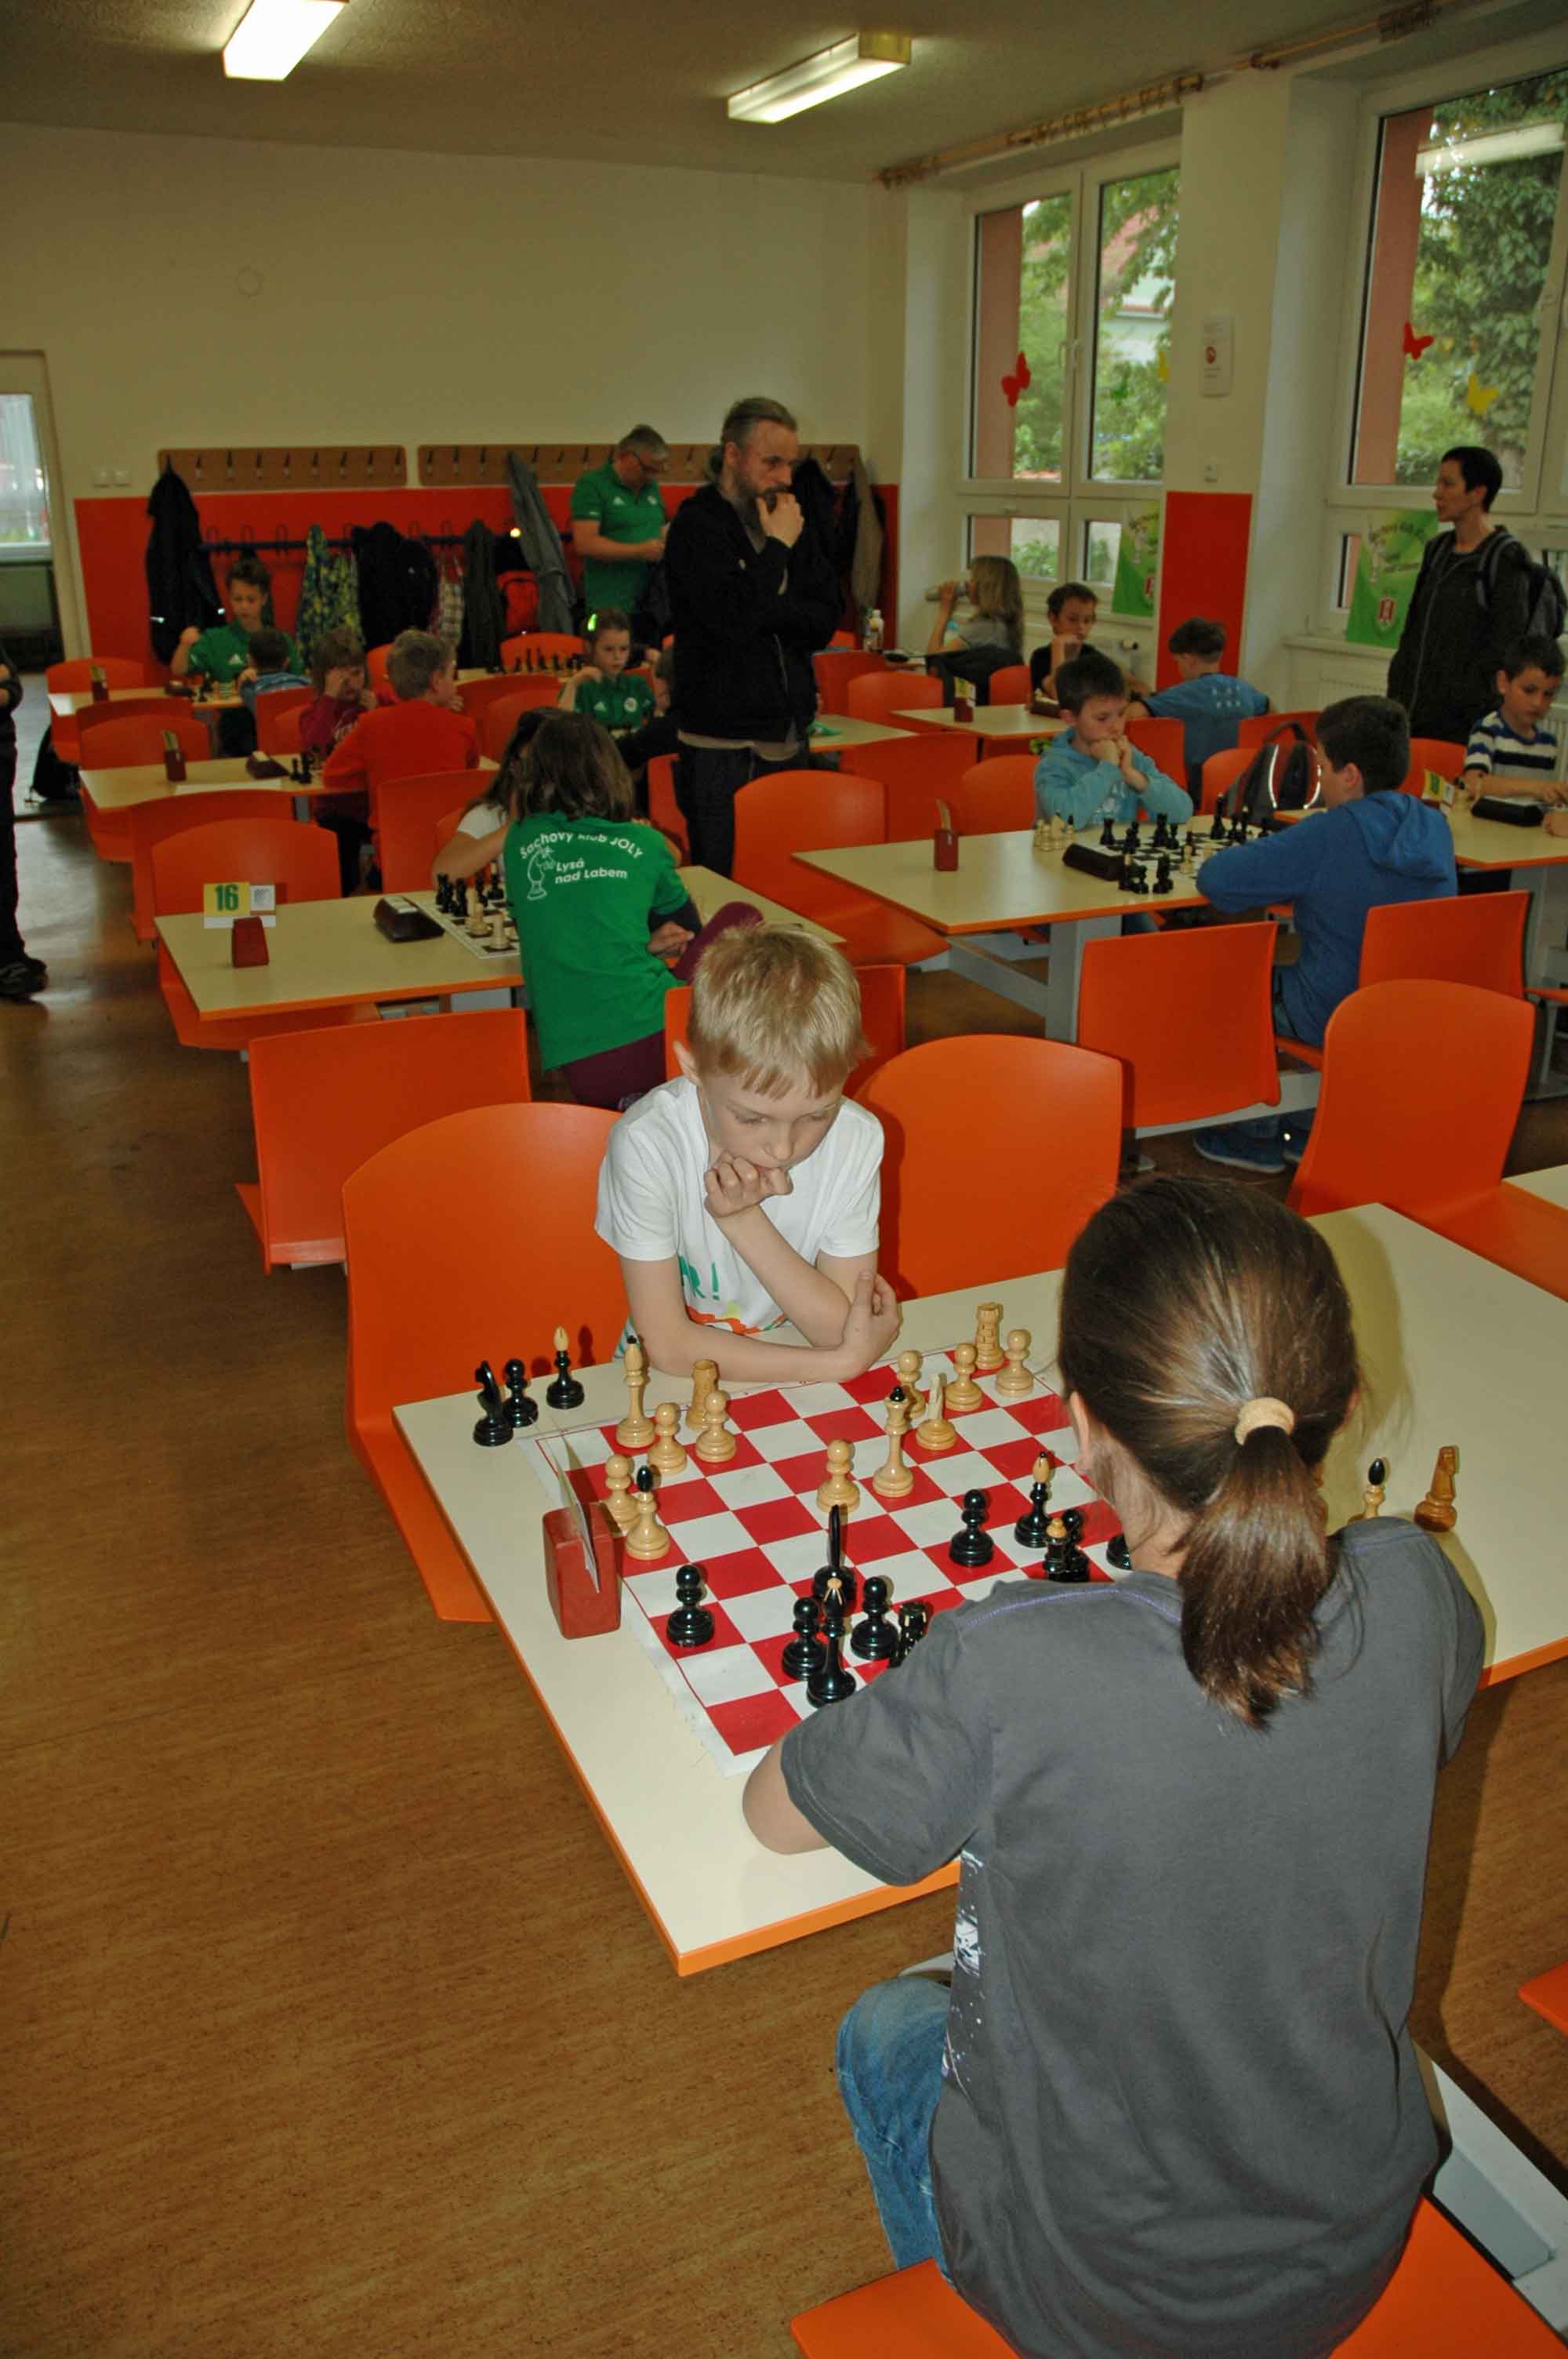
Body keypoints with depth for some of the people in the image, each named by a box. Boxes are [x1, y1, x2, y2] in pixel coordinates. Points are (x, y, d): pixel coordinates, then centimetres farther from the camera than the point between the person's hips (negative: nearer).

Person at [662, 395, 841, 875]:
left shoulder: (791, 524, 13)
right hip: (723, 749, -6)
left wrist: (767, 610, -10)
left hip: (790, 741, 6)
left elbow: (825, 623, 5)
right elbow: (732, 619, -22)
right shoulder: (697, 526, -7)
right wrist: (777, 547, -12)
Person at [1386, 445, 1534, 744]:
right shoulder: (1437, 549, 15)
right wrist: (1397, 691, 12)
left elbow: (1506, 646, -11)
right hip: (1412, 709, 7)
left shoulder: (1505, 557, -7)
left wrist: (1466, 698, -15)